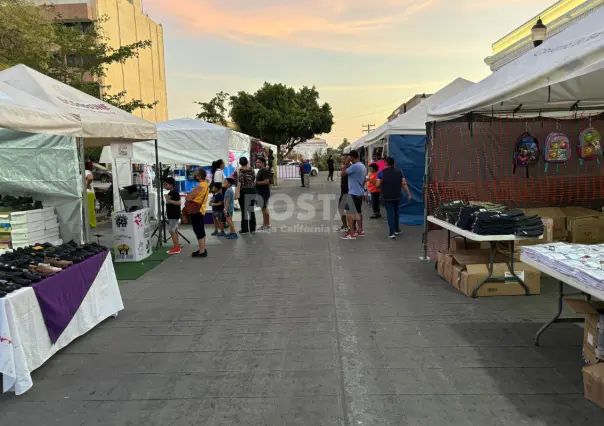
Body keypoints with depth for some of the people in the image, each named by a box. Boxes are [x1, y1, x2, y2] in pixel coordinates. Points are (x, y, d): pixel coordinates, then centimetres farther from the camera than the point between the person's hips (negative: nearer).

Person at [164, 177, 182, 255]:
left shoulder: (175, 193, -16)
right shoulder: (169, 193, 13)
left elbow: (179, 203, -26)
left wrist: (169, 200, -28)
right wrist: (167, 211, 20)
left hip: (175, 215, -10)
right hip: (171, 215, 10)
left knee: (171, 230, -11)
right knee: (175, 230, 11)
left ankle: (176, 248, -8)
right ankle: (177, 247, 16)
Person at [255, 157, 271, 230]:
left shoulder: (265, 170, -16)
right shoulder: (260, 170, 15)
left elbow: (266, 181, -24)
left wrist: (257, 182, -18)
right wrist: (255, 182, 8)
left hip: (264, 193, -10)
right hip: (261, 192, 10)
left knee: (264, 208, -5)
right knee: (264, 208, 14)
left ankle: (267, 225, 1)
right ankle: (265, 224, 22)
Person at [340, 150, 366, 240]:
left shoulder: (354, 166, -20)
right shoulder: (363, 166, 10)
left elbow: (343, 173, -16)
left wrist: (346, 165, -4)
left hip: (353, 193, -9)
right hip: (360, 192, 9)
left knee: (350, 213, -7)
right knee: (358, 212, 18)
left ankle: (351, 234, -8)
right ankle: (360, 231, 26)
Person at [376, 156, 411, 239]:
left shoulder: (382, 172, -6)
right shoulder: (399, 171, 2)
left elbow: (378, 184, -8)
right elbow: (404, 184, -2)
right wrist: (408, 193, 4)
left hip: (387, 197, -3)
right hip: (397, 196, 3)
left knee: (390, 214, -2)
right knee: (396, 213, 21)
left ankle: (392, 233, -11)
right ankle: (397, 230, 31)